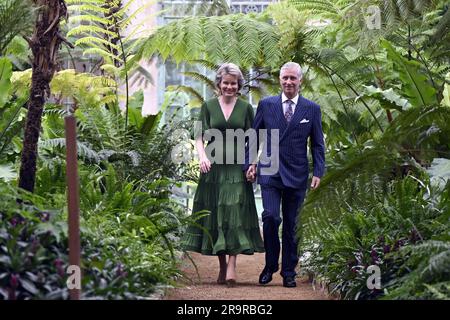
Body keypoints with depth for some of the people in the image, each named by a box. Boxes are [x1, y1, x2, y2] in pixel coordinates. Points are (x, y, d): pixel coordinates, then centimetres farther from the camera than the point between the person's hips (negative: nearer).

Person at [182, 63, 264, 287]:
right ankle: (222, 267, 12)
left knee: (235, 214, -12)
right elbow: (199, 136, 1)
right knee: (214, 216, 3)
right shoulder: (208, 107, 6)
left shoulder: (246, 108, 6)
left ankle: (232, 267, -18)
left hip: (237, 168, -1)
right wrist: (202, 157, -17)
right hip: (213, 167, 1)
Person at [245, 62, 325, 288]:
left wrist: (318, 172, -2)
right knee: (270, 217, -14)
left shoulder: (312, 109, 4)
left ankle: (289, 272, 14)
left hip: (296, 175, 1)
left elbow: (317, 144, 6)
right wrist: (250, 163, 2)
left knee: (291, 224, 5)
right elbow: (254, 137, 10)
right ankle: (270, 265, 4)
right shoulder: (266, 105, 5)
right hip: (270, 173, 0)